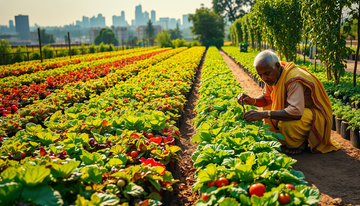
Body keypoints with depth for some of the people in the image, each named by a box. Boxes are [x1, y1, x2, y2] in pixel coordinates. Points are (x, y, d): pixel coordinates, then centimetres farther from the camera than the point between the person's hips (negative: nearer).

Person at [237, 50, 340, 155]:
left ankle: (302, 141, -2)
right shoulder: (273, 75, -6)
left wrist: (263, 114, -44)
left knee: (287, 124, -36)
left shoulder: (293, 79, -32)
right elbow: (266, 99, 8)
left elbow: (296, 112, -43)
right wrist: (252, 101, -15)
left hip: (316, 114, -9)